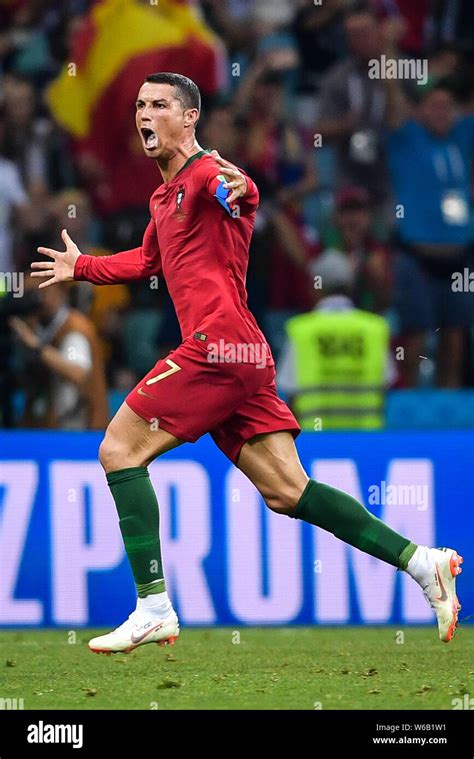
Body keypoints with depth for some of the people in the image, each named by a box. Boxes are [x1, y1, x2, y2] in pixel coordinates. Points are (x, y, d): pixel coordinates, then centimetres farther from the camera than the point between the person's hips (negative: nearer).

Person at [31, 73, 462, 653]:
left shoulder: (205, 175, -6)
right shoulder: (165, 196, 24)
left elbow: (244, 198, -31)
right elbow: (148, 260, 44)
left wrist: (240, 189, -54)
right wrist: (81, 268, 51)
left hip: (218, 344, -9)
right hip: (242, 361, 9)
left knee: (118, 451, -6)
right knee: (287, 493, 3)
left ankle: (153, 610, -11)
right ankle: (419, 561, -2)